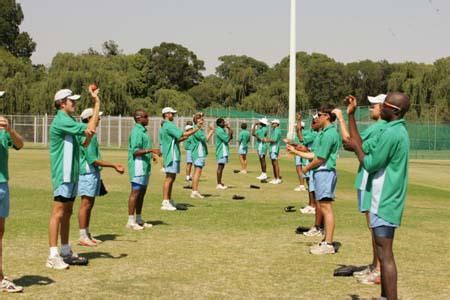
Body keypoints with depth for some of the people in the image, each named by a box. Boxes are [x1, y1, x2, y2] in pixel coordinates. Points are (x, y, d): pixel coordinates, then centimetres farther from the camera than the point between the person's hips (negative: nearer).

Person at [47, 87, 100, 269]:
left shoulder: (69, 121, 16)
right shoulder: (61, 120, -14)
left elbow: (85, 143, 18)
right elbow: (90, 129, -20)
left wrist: (89, 134, -3)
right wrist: (97, 103, -14)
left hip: (72, 174, 10)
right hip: (63, 175, -10)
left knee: (67, 213, 13)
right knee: (58, 213, -8)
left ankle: (66, 252, 21)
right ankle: (53, 256, -7)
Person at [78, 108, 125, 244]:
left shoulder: (91, 134, 15)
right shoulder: (87, 135, -16)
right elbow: (93, 160, -20)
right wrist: (113, 165, -19)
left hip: (94, 173, 10)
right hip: (88, 173, -10)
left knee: (89, 204, 13)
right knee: (86, 204, -6)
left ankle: (87, 234, 19)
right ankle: (83, 237, -3)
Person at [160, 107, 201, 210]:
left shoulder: (164, 126, 18)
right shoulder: (169, 125, -13)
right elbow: (182, 134, -18)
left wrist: (182, 139, 12)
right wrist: (196, 129, -14)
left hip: (172, 155, 10)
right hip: (171, 155, -10)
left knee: (172, 178, 14)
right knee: (169, 178, -9)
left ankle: (169, 200, 19)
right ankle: (165, 203, -9)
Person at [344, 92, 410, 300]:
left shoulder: (391, 132, -18)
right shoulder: (399, 130, 13)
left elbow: (370, 164, -17)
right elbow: (362, 147, 17)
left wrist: (355, 148, 0)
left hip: (384, 202, -10)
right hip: (386, 200, 10)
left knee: (385, 255, -7)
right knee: (384, 253, 17)